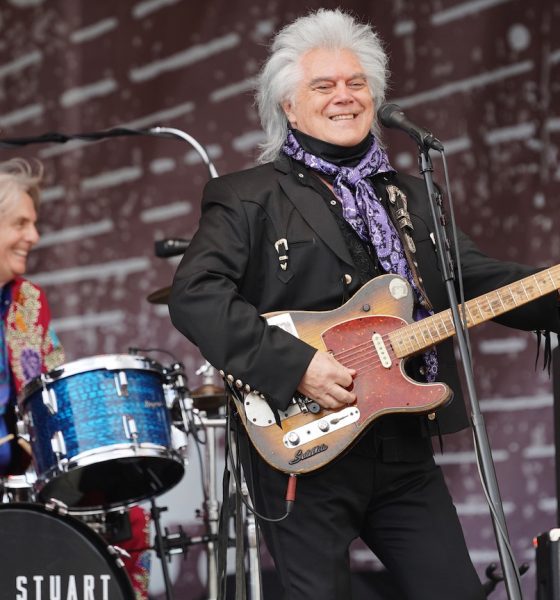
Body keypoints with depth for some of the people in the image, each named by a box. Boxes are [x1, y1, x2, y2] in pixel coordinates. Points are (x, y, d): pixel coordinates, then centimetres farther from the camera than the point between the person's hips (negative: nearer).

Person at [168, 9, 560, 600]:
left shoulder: (408, 194, 18)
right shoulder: (249, 196, -2)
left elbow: (480, 279, 13)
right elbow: (194, 294, -15)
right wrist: (295, 364, -23)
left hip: (406, 445, 6)